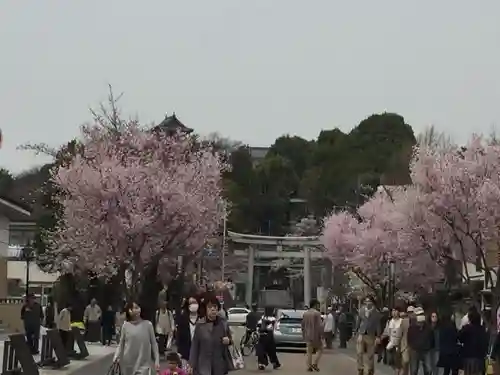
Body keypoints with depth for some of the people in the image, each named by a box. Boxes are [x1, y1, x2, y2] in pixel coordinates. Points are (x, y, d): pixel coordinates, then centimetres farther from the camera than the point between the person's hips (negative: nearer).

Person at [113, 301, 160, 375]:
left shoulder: (147, 325, -3)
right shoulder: (126, 326, -1)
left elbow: (153, 344, 2)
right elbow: (121, 344, 7)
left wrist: (157, 361, -2)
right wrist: (116, 357, -8)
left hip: (143, 364, -2)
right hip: (128, 364, 2)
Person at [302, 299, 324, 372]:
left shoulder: (305, 313, 9)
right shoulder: (317, 313, -13)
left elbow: (303, 325, 14)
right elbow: (320, 326, -17)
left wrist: (304, 335, 22)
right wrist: (321, 336, -12)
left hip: (308, 336, 6)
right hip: (315, 335, -6)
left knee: (309, 352, 10)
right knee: (320, 349, 10)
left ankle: (309, 366, 7)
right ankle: (315, 364, -1)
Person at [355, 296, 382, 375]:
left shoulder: (376, 312, -3)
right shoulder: (361, 310, 4)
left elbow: (378, 324, -2)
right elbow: (358, 322, 8)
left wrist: (378, 336, -6)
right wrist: (357, 332, 4)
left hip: (371, 336, -2)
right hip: (361, 334, 2)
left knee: (370, 355, 6)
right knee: (359, 353, 0)